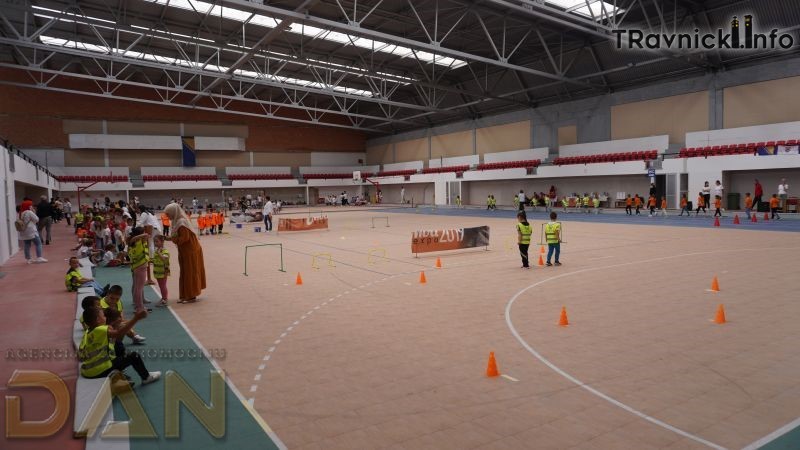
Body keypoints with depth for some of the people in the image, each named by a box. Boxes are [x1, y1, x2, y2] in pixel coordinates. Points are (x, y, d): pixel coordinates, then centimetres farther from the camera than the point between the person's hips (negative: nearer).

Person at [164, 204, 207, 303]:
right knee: (185, 273, 13)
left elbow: (185, 238, -24)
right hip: (186, 251, 10)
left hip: (190, 251, -10)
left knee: (190, 273, -2)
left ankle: (191, 296, 7)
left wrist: (172, 238, -17)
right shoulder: (178, 221, 10)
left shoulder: (181, 222, -20)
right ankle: (185, 295, 21)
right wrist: (170, 237, 2)